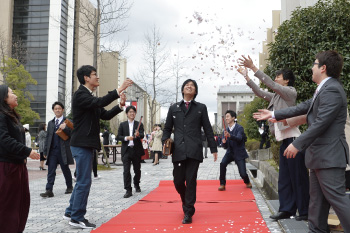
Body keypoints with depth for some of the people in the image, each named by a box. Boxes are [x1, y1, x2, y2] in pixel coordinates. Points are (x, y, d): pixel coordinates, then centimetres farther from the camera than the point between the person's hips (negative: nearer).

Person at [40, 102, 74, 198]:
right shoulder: (50, 123, 17)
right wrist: (45, 151, 11)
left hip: (63, 151, -4)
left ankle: (69, 187, 24)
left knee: (65, 170, 8)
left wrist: (65, 128, -21)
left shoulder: (68, 122, 2)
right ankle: (49, 191, -6)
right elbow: (48, 137, 16)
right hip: (52, 150, 4)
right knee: (51, 171, -3)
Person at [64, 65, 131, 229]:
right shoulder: (80, 94, -12)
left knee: (82, 180, 16)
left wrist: (120, 106, 0)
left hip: (86, 144, 10)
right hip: (82, 144, -10)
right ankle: (77, 218, 2)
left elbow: (105, 115, 15)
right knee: (84, 181, -6)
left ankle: (71, 212, 26)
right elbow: (99, 102, -30)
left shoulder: (90, 97, 18)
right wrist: (119, 90, -30)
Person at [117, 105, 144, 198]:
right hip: (126, 150, -1)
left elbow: (142, 135, -8)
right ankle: (128, 190, -5)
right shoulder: (122, 125, 7)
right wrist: (126, 138, -16)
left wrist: (138, 135, -32)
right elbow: (118, 136, 3)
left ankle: (136, 185, 34)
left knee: (137, 170, 11)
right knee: (126, 171, -7)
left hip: (136, 150, 1)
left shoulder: (139, 124, 6)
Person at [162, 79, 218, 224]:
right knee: (178, 181, 3)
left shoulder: (201, 108, 13)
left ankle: (188, 212, 5)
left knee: (191, 180, -4)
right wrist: (165, 143, -3)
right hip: (178, 150, 2)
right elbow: (167, 129, 16)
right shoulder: (173, 108, 17)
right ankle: (186, 201, 31)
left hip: (194, 150, -2)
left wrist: (213, 148, 5)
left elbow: (207, 129, 9)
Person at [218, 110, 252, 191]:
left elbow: (239, 138, -32)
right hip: (230, 152, 4)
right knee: (222, 163, -25)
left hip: (239, 153, -4)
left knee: (243, 173, -8)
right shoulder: (226, 130, 5)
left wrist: (230, 136, -51)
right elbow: (225, 146, 4)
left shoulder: (239, 128, -11)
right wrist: (224, 142, -20)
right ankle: (222, 184, -13)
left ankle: (247, 182, 28)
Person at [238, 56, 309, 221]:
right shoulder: (276, 96, 18)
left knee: (298, 176, -4)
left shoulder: (290, 92, -6)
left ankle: (305, 211, 3)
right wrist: (247, 77, 17)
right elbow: (260, 93, 22)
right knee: (284, 177, 10)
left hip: (293, 139, -9)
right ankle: (287, 209, 15)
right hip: (284, 140, 9)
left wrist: (253, 67, -15)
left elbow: (270, 84, -16)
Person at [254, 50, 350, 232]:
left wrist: (297, 144, -19)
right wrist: (274, 114, 23)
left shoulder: (332, 90, -19)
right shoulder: (323, 89, 13)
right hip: (320, 155, 11)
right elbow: (303, 107, 20)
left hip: (329, 155, -11)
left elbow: (320, 123, -24)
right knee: (317, 198, 17)